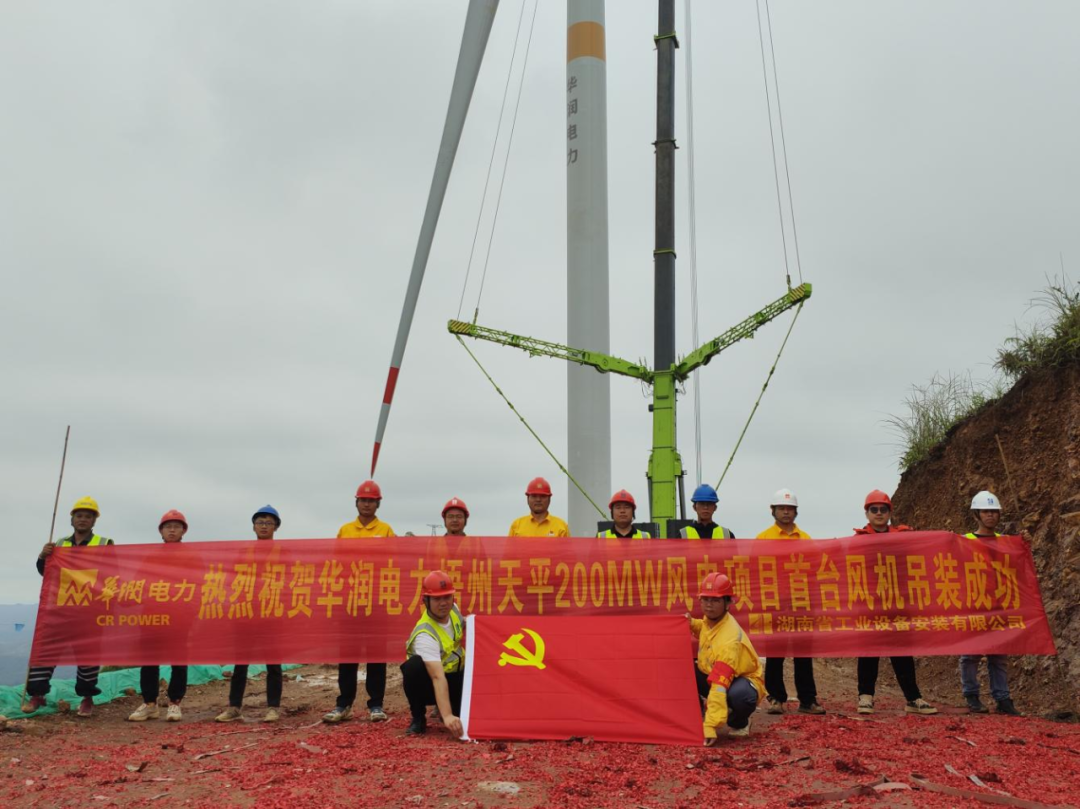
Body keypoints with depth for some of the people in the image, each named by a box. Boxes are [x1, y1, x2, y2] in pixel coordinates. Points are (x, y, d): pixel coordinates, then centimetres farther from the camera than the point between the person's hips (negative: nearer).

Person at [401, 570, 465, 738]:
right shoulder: (425, 635, -32)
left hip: (454, 677, 6)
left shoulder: (453, 610, -11)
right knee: (415, 665, -37)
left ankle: (456, 709, 11)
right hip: (429, 684, -6)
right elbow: (438, 677, -44)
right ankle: (418, 718, -12)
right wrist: (447, 716, -54)